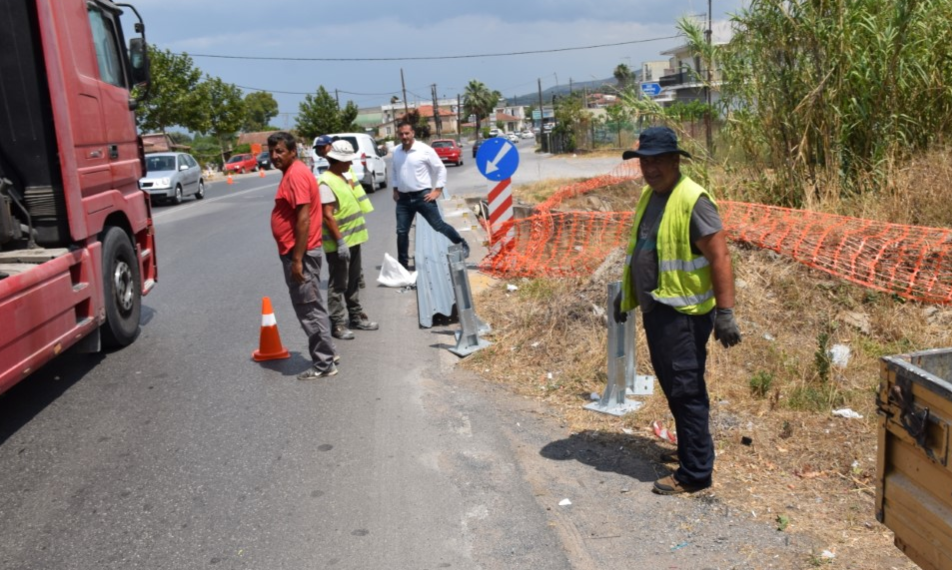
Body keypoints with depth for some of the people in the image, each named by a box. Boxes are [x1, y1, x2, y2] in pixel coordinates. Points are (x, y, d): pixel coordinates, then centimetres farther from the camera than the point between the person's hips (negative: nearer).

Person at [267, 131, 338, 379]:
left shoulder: (296, 174, -17)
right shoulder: (292, 172, 15)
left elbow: (304, 218, -23)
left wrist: (297, 259, -24)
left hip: (300, 253, -11)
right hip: (298, 251, 11)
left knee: (309, 309, -4)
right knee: (313, 306, 18)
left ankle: (324, 364, 4)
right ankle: (327, 353, 29)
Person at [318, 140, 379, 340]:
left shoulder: (342, 178, 13)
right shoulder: (326, 182, -17)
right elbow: (328, 216, -22)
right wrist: (340, 242, -23)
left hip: (353, 240, 9)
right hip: (339, 244, -9)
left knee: (353, 282, 18)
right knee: (338, 285, -1)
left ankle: (356, 316, 29)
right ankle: (337, 324, 6)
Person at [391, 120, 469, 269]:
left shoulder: (425, 150, -10)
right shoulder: (396, 152, 5)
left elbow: (440, 169, -4)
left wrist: (437, 190, -8)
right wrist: (395, 190, 12)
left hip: (423, 196, -4)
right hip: (403, 198, 4)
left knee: (439, 225, 3)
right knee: (401, 232, 4)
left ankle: (462, 244, 25)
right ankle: (403, 264, 16)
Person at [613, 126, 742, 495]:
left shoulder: (692, 200, -16)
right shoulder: (649, 196, 12)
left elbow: (719, 257, -19)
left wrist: (725, 312, -24)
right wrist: (626, 294, 25)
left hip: (683, 312, -9)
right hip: (655, 309, 9)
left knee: (686, 391, -3)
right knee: (673, 387, 18)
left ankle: (695, 474, 8)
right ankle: (690, 450, 34)